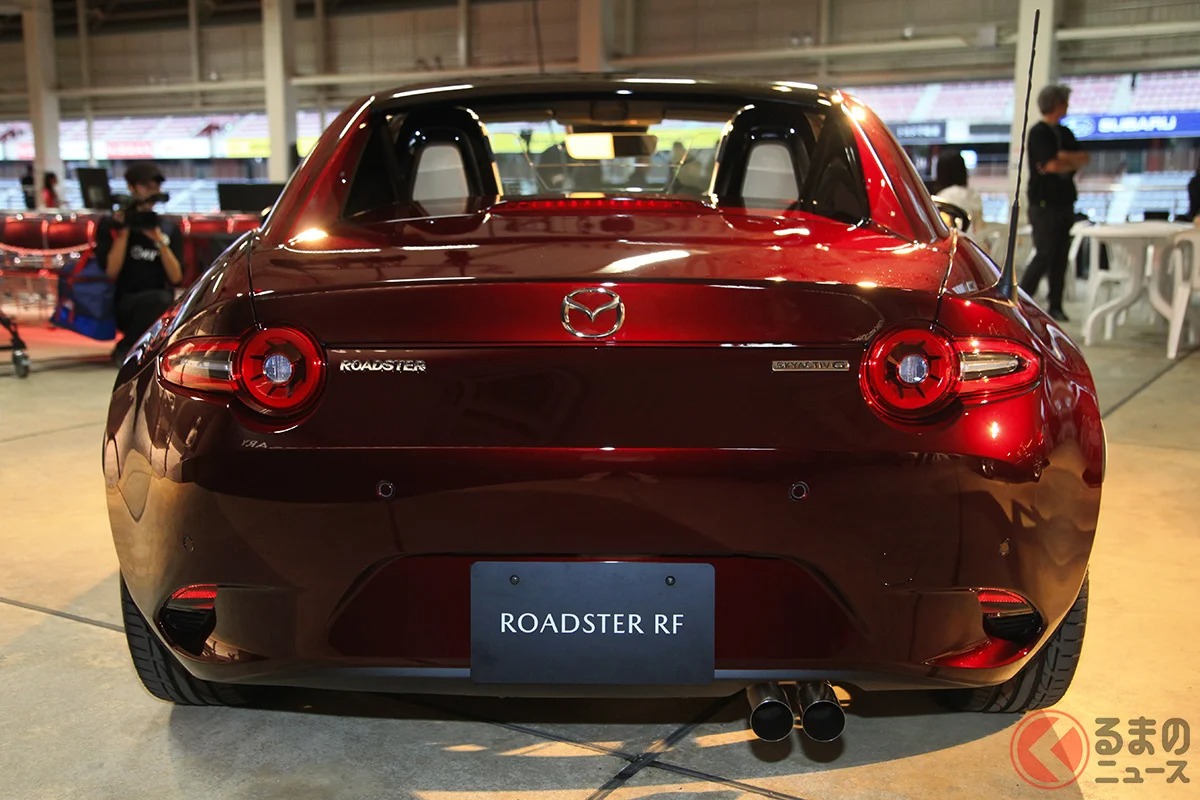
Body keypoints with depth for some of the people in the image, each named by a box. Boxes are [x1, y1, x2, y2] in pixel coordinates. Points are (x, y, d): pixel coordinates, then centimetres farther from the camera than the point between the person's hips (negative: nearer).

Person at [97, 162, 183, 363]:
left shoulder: (169, 230, 12)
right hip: (124, 306, -4)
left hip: (162, 308, 4)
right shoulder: (110, 225, 4)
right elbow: (110, 273, -8)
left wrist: (159, 240, -9)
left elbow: (176, 278, 1)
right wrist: (124, 231, -11)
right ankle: (125, 350, -12)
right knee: (160, 299, -37)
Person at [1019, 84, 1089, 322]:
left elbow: (1084, 159, 9)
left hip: (1065, 202, 7)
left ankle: (1055, 306, 9)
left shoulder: (1065, 133, 17)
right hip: (1044, 203, -7)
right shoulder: (1038, 133, -7)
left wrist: (1063, 158, -8)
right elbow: (1052, 165, -17)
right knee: (1045, 254, -11)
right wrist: (1072, 163, 2)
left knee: (1061, 256, 5)